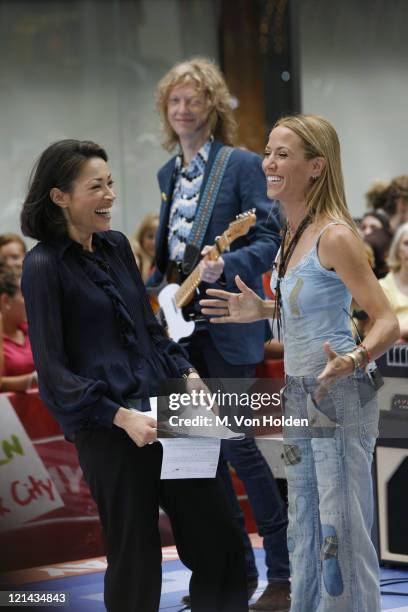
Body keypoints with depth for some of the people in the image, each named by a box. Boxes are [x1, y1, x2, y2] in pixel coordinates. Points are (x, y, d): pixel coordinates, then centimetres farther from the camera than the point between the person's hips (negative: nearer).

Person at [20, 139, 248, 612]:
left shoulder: (117, 246, 10)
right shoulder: (44, 265, -8)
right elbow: (52, 369, -11)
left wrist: (186, 373, 4)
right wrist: (120, 416, -19)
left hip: (163, 409, 6)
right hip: (108, 430, -6)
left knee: (220, 546, 4)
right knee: (135, 560, 3)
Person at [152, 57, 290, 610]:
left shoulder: (242, 164, -6)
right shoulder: (169, 173, 14)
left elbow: (270, 239, -12)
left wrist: (225, 266, -28)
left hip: (227, 325, -7)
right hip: (179, 325, 7)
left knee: (234, 440, -11)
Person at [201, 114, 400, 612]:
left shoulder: (335, 235, -18)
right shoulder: (293, 233, 7)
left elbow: (387, 322, -21)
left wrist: (351, 361, -37)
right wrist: (263, 310, 13)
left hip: (339, 399, -9)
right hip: (299, 399, 9)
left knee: (342, 533, -4)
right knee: (304, 531, 17)